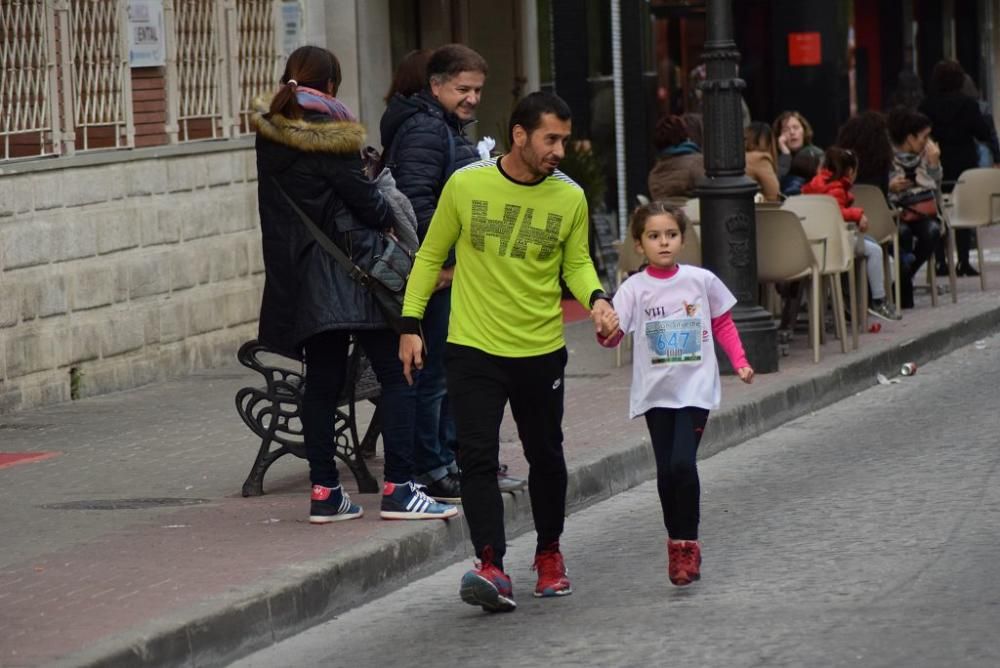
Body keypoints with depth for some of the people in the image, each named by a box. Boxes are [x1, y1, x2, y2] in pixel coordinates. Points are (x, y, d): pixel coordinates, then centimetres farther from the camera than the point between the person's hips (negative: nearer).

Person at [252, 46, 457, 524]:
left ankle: (324, 492, 10)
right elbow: (364, 200, -10)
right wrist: (389, 218, 11)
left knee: (321, 383, 11)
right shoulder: (330, 134, -13)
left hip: (298, 278, 7)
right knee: (397, 376, -2)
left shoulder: (268, 137, 7)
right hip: (347, 268, -7)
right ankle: (398, 489, -8)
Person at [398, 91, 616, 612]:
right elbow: (431, 256, 4)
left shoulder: (569, 198, -2)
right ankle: (491, 568, -17)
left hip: (542, 351, 2)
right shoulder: (465, 186, -6)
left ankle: (549, 554, 34)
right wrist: (411, 323, 1)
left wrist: (596, 298, -11)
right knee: (478, 457, -12)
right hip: (474, 349, -2)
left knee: (545, 457, 13)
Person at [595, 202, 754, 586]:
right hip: (655, 392, 1)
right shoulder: (634, 288, -5)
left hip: (695, 387, -1)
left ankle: (687, 544, -3)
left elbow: (723, 324, 11)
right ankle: (677, 544, 21)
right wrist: (606, 332, -37)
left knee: (683, 463, -15)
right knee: (666, 471, 5)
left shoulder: (701, 281, -2)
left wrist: (739, 363, 2)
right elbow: (614, 335, -15)